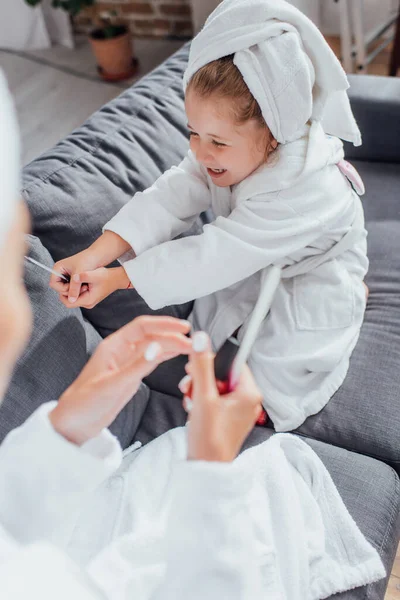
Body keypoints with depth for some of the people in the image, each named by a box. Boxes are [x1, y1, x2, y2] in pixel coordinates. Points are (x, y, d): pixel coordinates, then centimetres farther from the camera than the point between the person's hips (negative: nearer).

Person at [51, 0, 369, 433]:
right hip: (253, 270, 7)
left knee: (279, 386, -12)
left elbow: (213, 255, -41)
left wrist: (118, 279, -38)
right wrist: (94, 256, -42)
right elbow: (168, 200, -28)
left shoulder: (304, 193, -41)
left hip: (311, 281, -7)